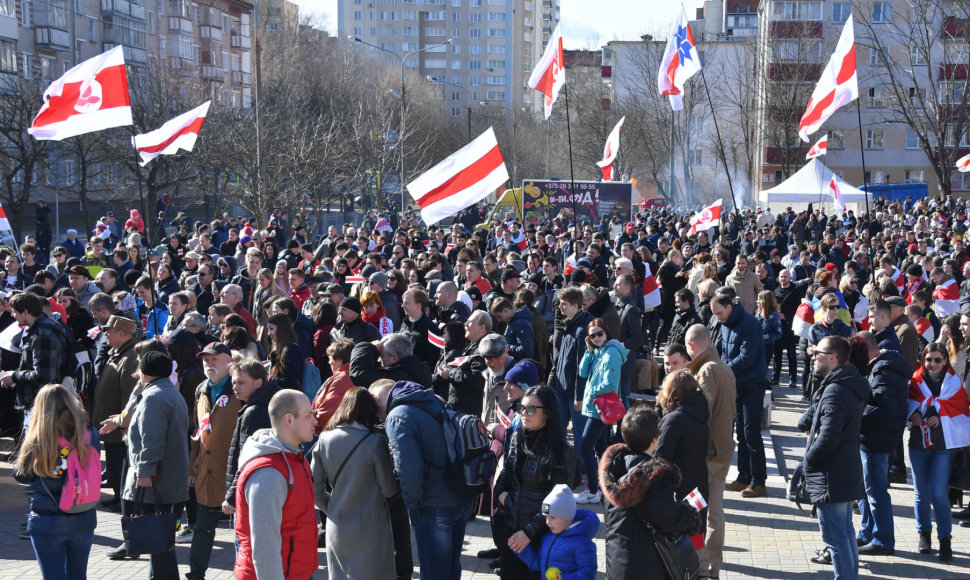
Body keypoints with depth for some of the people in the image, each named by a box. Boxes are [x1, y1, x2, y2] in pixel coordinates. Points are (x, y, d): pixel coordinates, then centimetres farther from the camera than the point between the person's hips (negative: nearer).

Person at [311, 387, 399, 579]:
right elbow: (389, 490, -7)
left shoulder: (324, 440, -1)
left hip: (336, 529, 4)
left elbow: (315, 489, 2)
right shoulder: (375, 442, -13)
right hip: (370, 531, -4)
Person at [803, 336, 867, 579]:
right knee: (845, 533, 19)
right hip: (848, 473, 10)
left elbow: (828, 438, -29)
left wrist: (808, 460, -13)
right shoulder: (853, 387, 10)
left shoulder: (834, 392, -22)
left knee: (836, 538, -3)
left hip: (831, 478, -10)